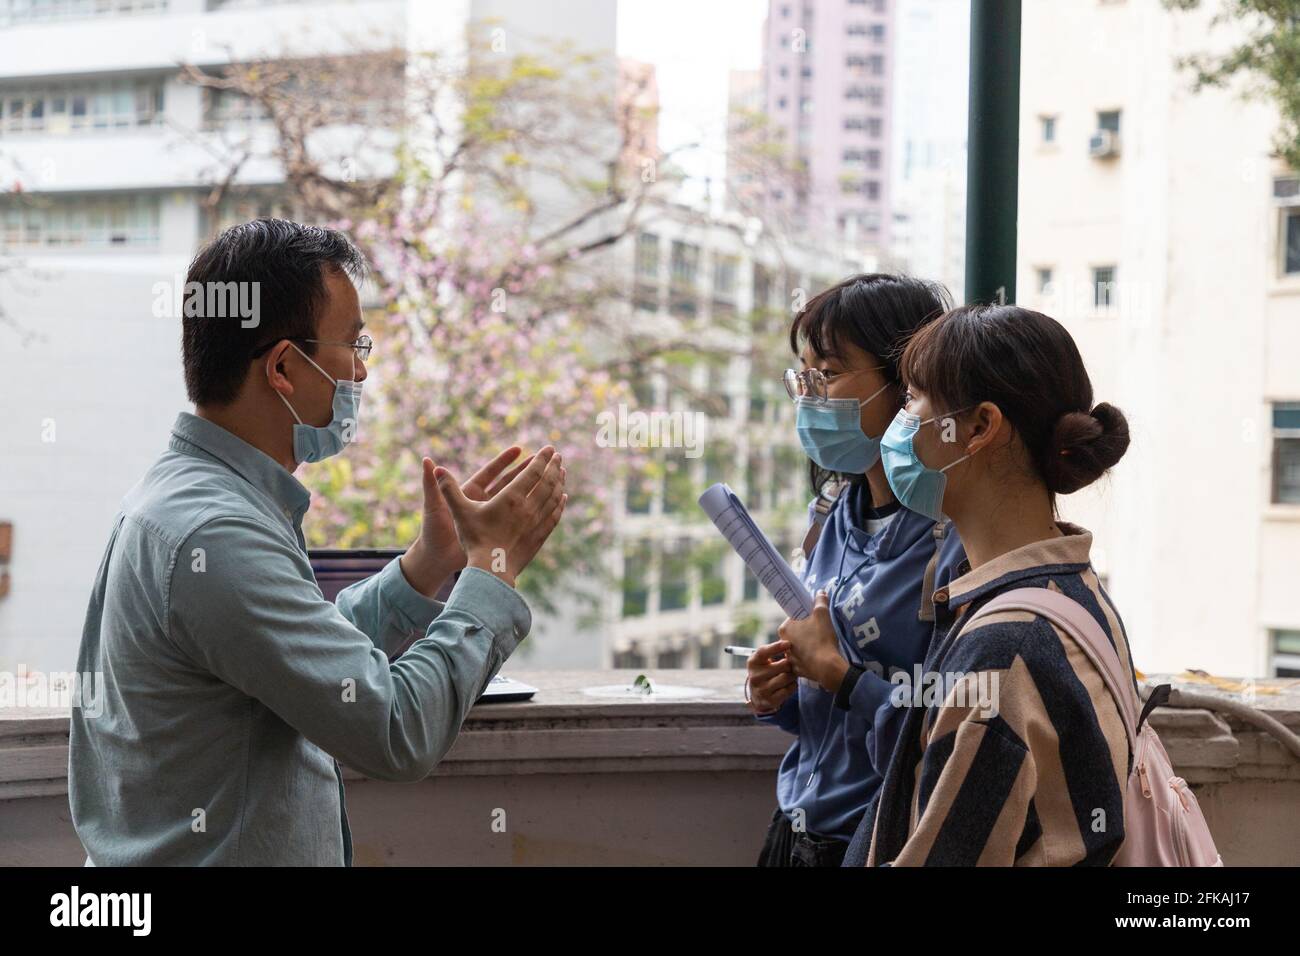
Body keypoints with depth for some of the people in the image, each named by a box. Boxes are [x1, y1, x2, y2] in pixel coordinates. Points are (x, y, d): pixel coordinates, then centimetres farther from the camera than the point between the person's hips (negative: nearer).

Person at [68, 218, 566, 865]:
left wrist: (433, 559, 5)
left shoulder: (180, 490, 7)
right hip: (225, 852, -10)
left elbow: (313, 655, 14)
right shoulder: (214, 534, -25)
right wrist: (494, 564, -14)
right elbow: (397, 733, -25)